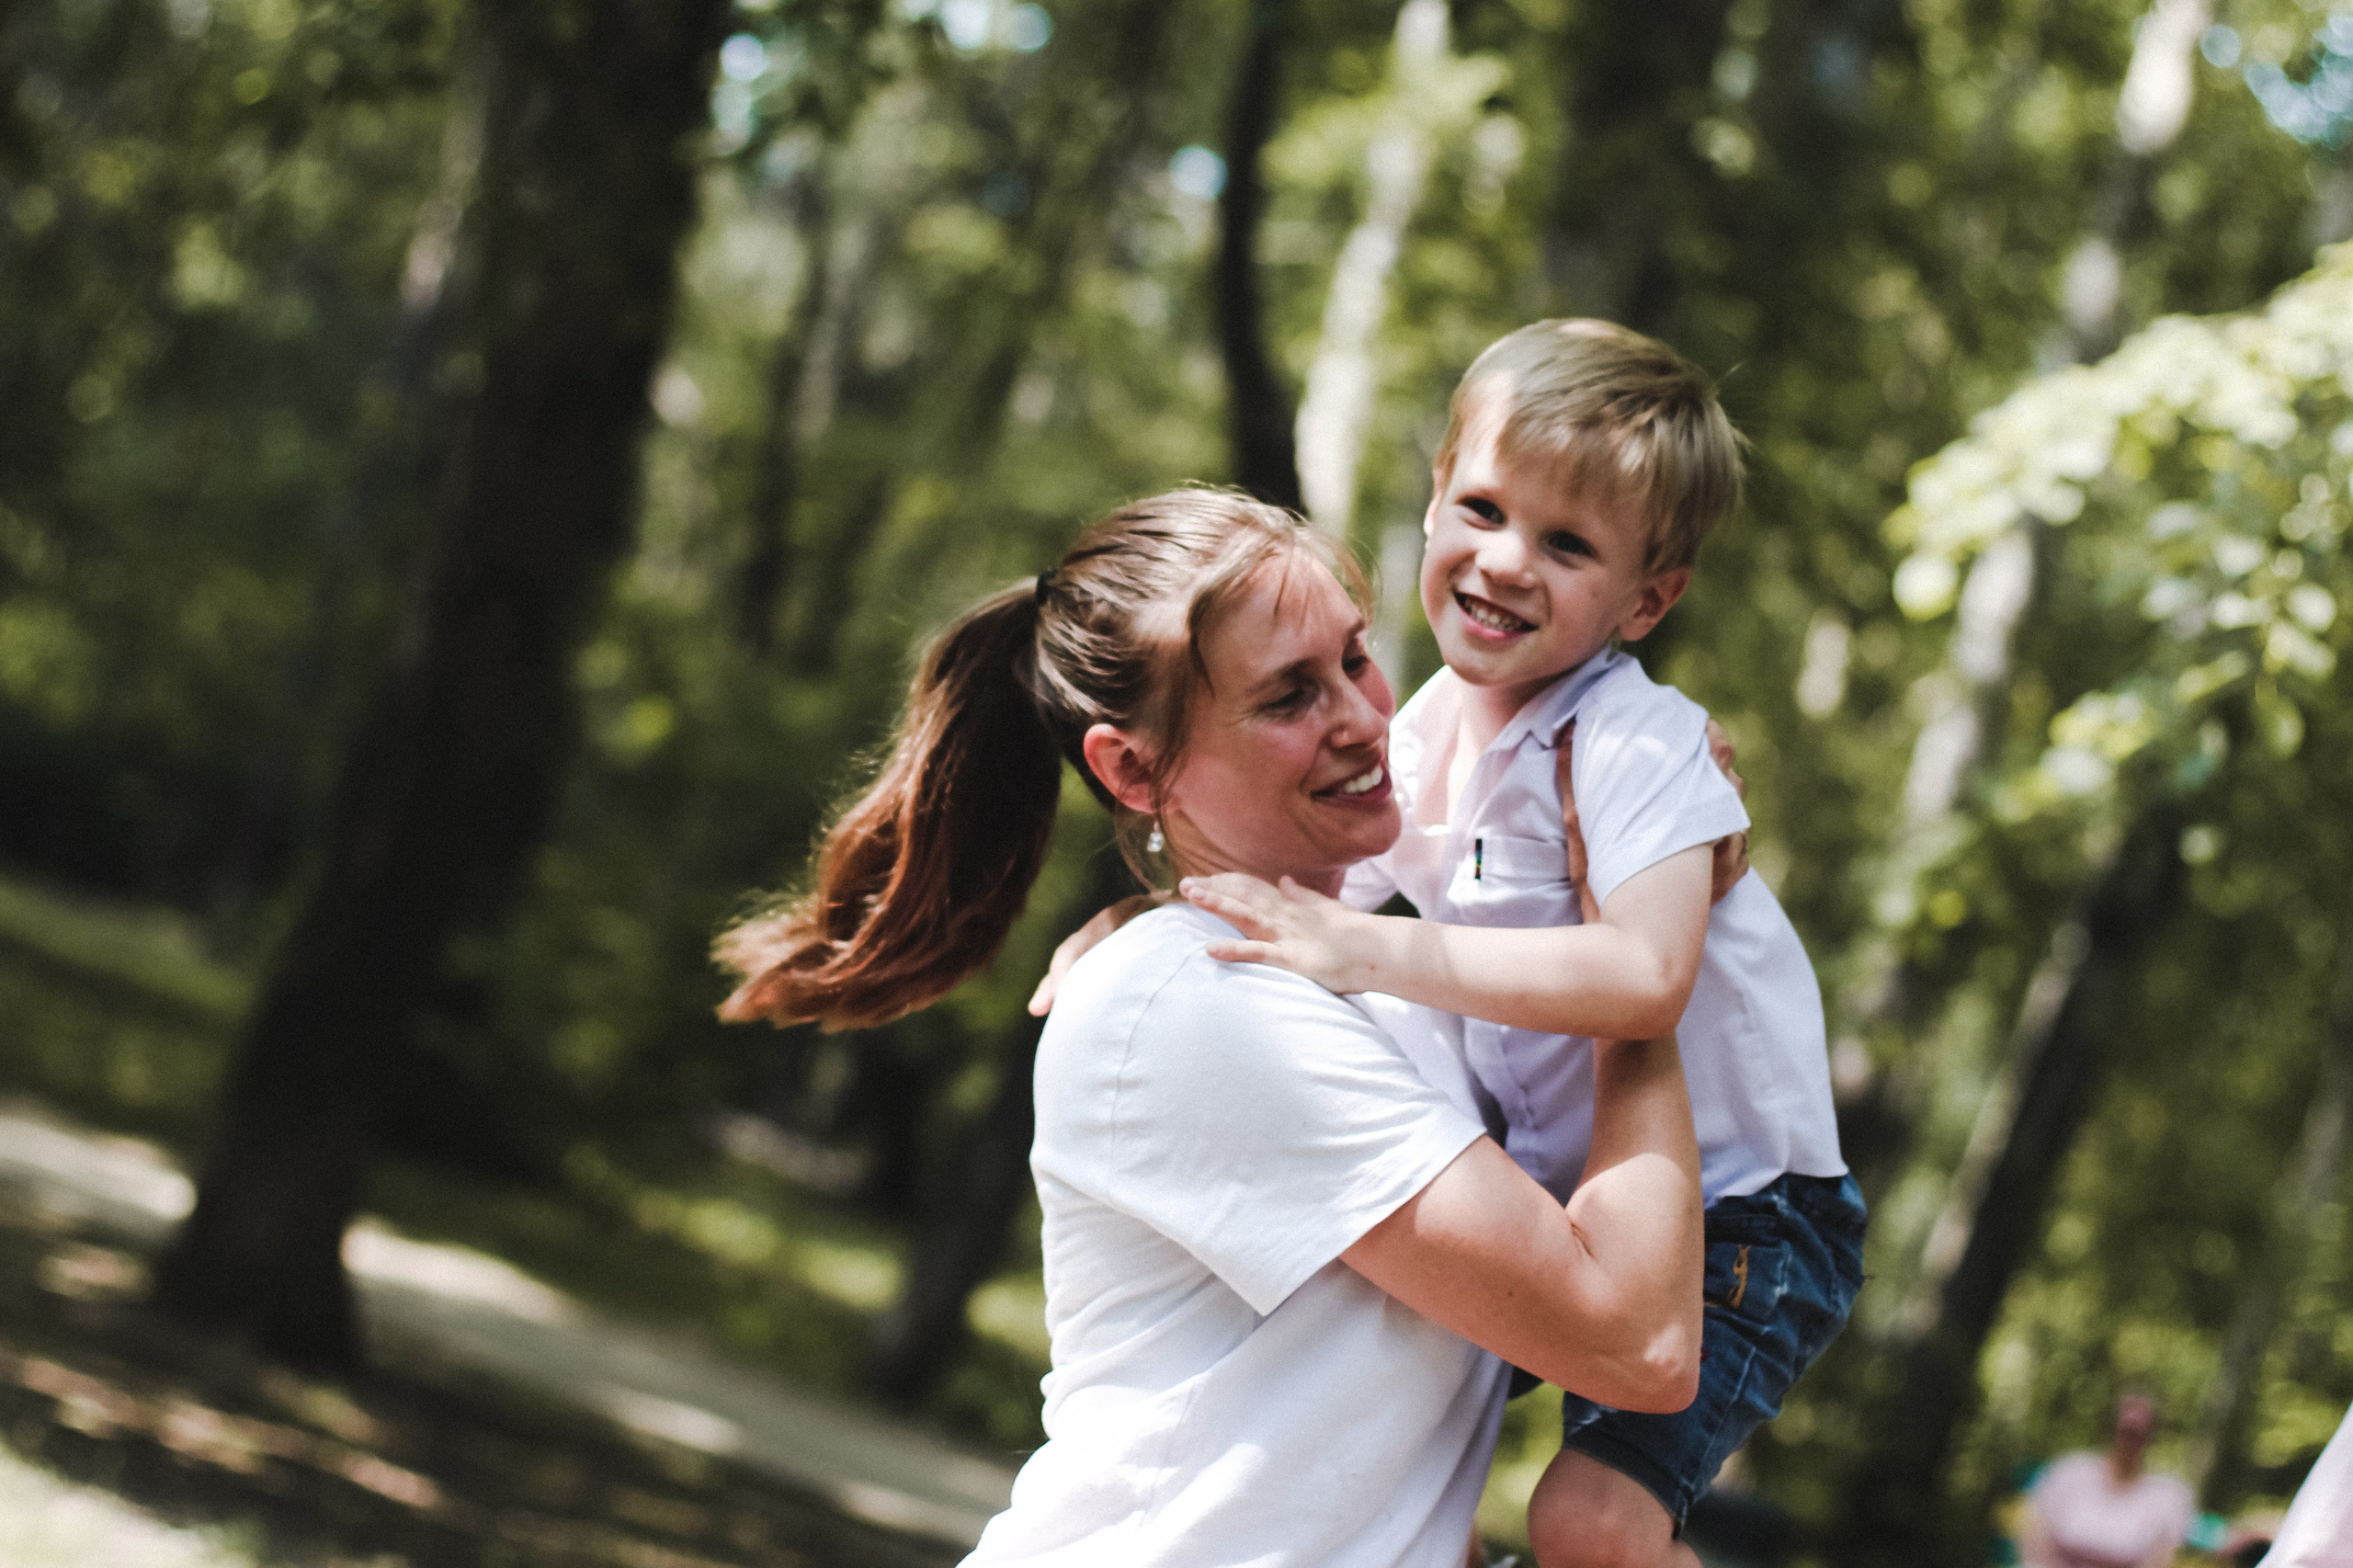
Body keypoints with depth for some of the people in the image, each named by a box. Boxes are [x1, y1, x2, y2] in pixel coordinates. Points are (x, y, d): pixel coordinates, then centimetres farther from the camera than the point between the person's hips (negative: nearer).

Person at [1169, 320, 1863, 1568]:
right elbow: (1304, 895, 15)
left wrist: (1374, 953, -40)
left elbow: (1644, 978, -39)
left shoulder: (1632, 741, -23)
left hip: (1736, 1216, -8)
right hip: (1560, 1200, 8)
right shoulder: (1430, 731, 1)